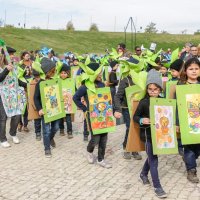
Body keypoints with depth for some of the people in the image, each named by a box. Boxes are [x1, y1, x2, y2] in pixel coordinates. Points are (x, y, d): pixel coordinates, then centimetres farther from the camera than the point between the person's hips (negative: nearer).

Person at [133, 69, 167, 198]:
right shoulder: (144, 102, -13)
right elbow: (135, 117, -6)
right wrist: (141, 120, -25)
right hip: (148, 133, -5)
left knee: (151, 156, 21)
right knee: (153, 159, -2)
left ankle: (143, 174, 46)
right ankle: (157, 187, 5)